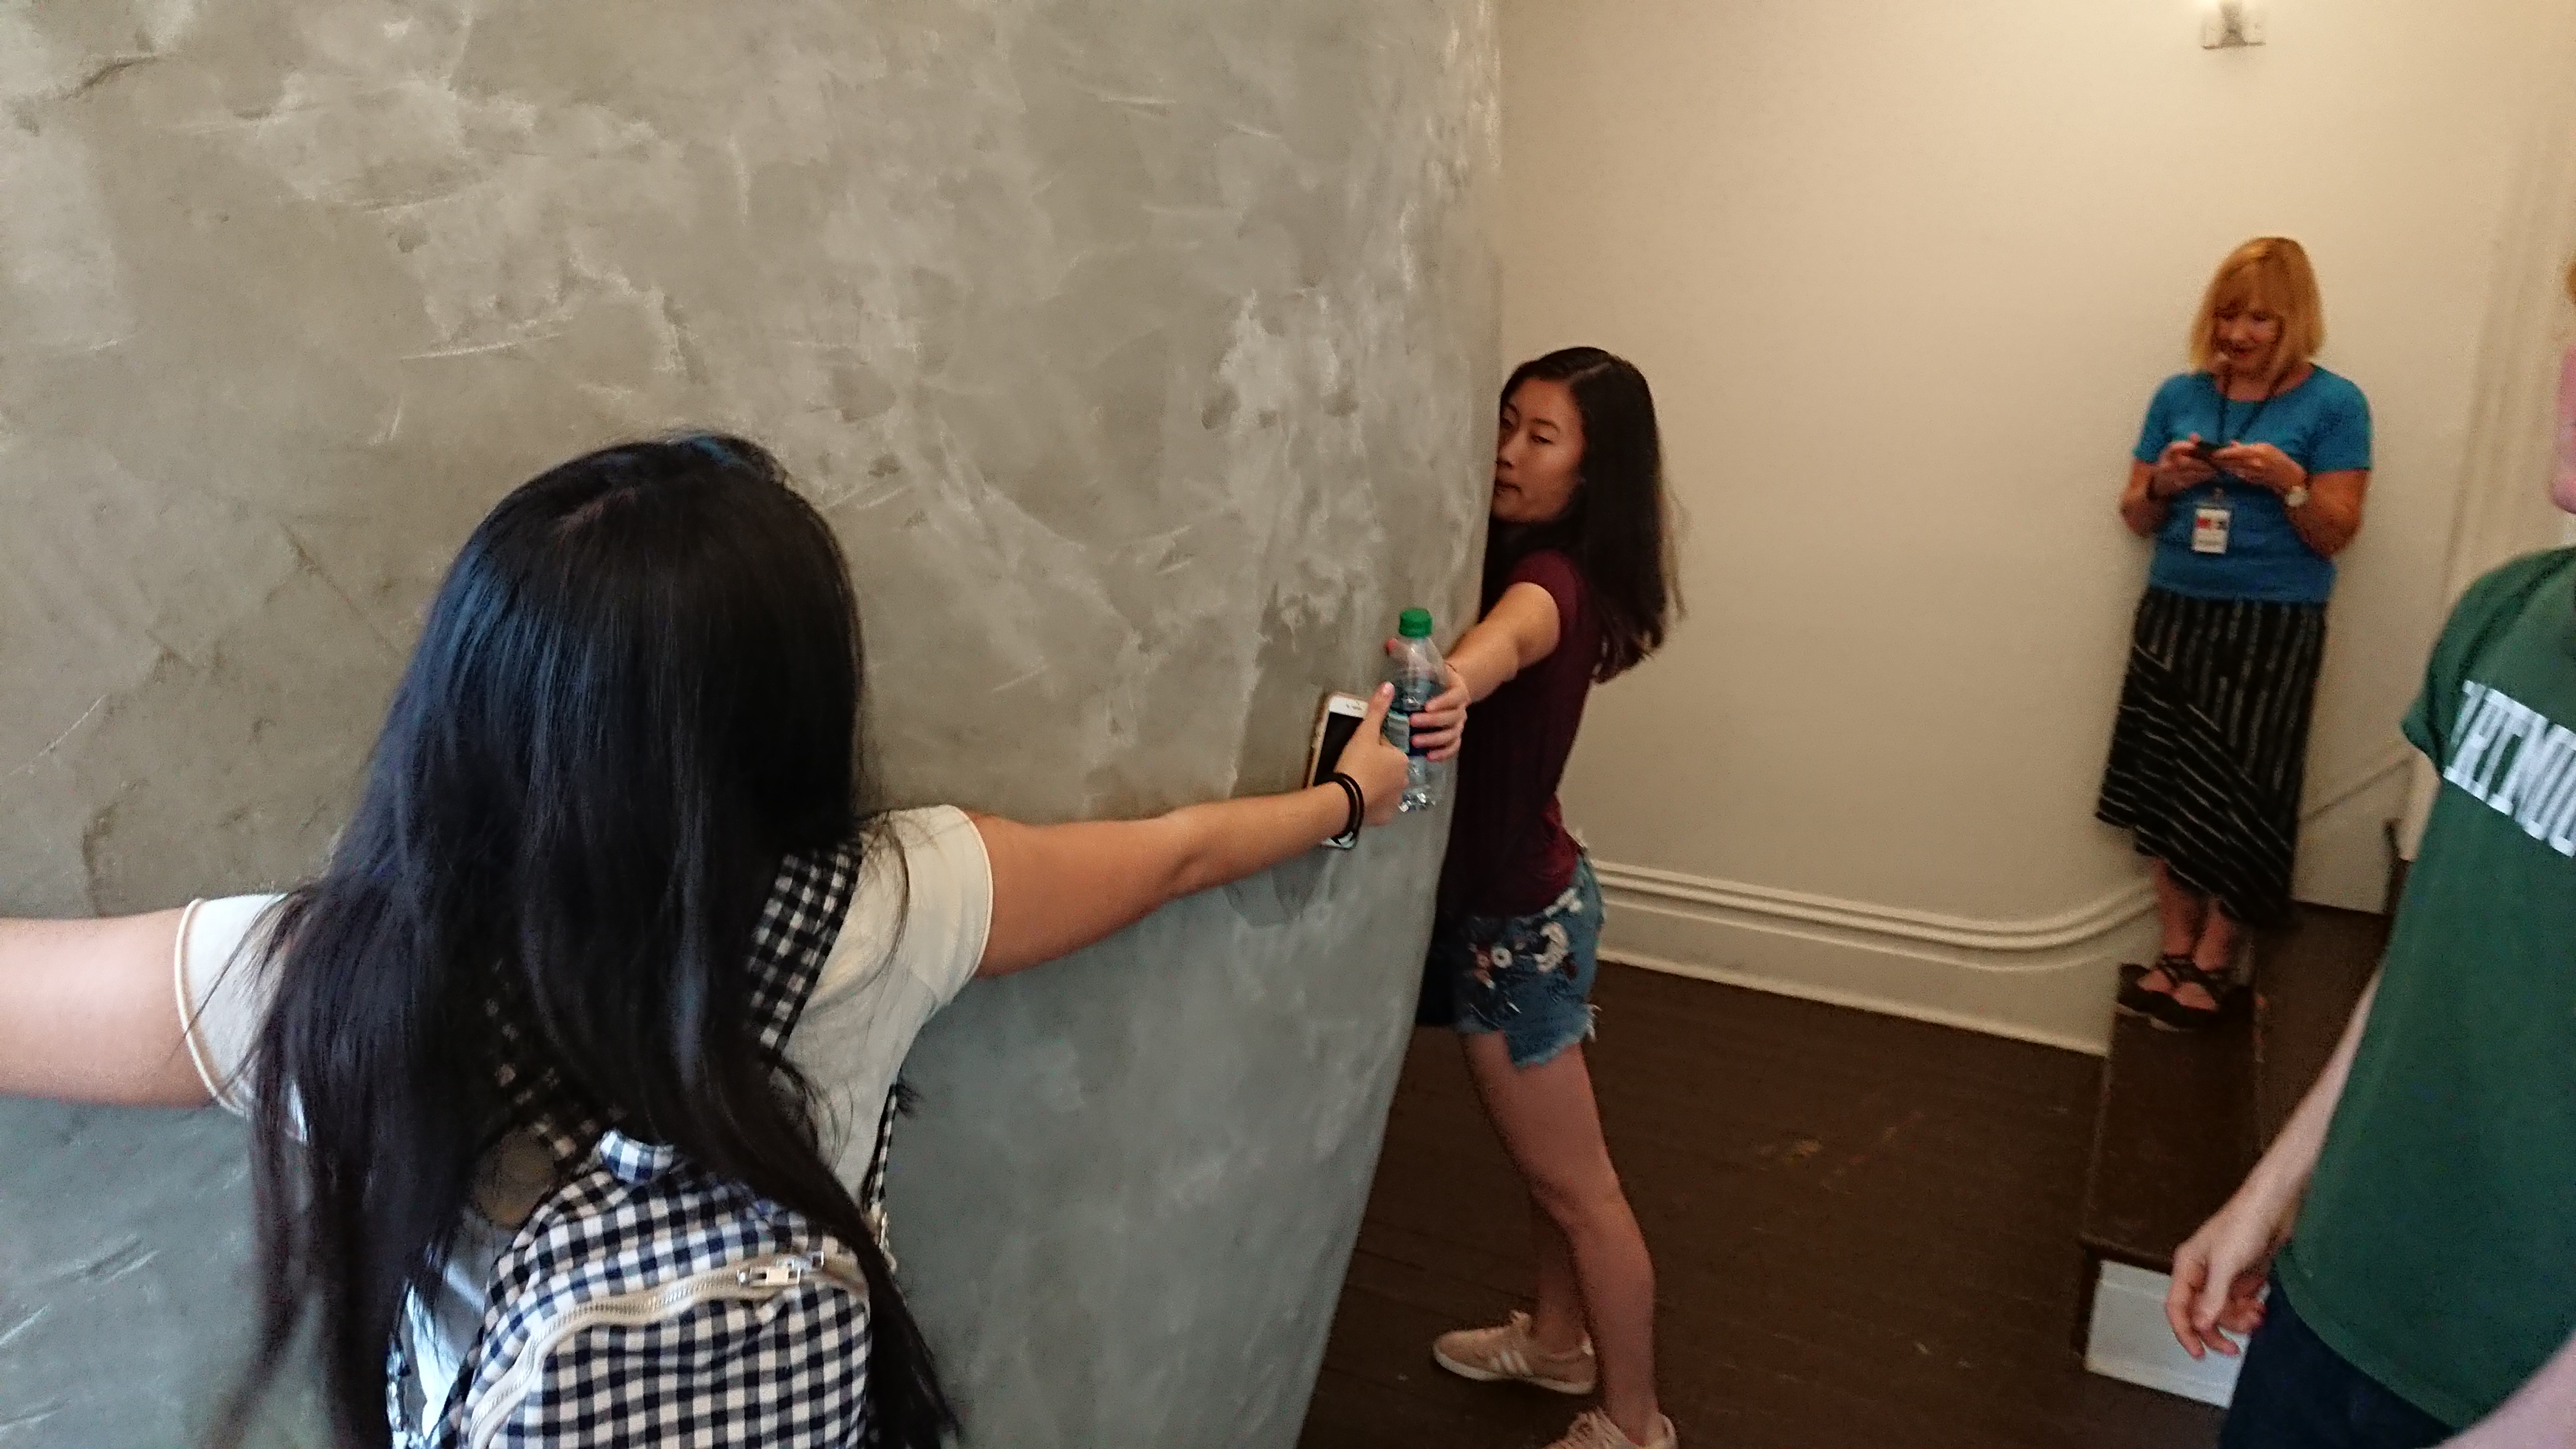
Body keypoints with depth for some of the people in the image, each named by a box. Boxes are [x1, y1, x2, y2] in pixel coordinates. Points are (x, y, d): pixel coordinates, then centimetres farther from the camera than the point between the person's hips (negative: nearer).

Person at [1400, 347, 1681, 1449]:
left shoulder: (1554, 578, -27)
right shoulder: (1530, 558, 3)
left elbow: (1512, 634, -51)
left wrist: (1455, 684, -72)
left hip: (1515, 915, -9)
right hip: (1511, 897, 9)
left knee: (1576, 1183, 7)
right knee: (1541, 1157, 25)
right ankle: (1558, 1342, 45)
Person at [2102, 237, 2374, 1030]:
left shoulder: (2334, 404, -2)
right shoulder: (2179, 394, 7)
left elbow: (2335, 535, -4)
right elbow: (2135, 517, 12)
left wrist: (2288, 481, -20)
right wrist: (2164, 481, -9)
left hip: (2273, 624, -3)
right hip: (2174, 614, 3)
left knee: (2239, 794, -2)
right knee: (2167, 786, 2)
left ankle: (2214, 961, 12)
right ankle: (2175, 949, 13)